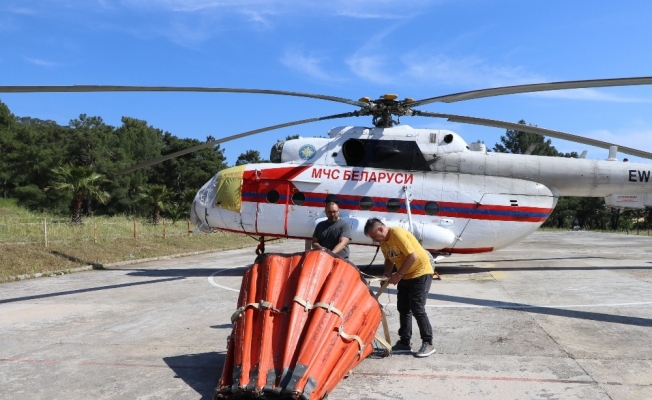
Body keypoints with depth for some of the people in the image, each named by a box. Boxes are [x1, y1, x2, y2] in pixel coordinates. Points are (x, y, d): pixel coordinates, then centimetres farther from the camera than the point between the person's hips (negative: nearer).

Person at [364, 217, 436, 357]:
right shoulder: (383, 241, 2)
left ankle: (428, 343, 3)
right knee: (403, 309, 9)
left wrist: (398, 274, -23)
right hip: (405, 275, 9)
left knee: (417, 309, -8)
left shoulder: (398, 234, -24)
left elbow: (413, 256, -27)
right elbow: (389, 259, 13)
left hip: (420, 273, -9)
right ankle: (405, 343, 17)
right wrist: (387, 274, -5)